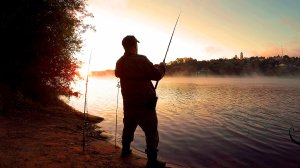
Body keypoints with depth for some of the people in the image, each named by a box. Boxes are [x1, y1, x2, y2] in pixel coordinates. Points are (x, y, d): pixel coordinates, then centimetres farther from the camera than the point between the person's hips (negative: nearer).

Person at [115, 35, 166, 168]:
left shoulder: (119, 62, 3)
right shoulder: (141, 60, -19)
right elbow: (157, 75, -17)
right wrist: (162, 66, 4)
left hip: (128, 103, 8)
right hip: (144, 104, -7)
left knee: (128, 127, 24)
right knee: (151, 132, 1)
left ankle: (125, 150, 39)